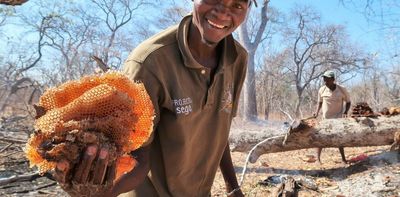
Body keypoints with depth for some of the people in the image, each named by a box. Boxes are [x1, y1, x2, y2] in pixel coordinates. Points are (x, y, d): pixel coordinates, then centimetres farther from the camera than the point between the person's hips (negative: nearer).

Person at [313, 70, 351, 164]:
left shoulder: (342, 90, -12)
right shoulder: (322, 90, -9)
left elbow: (348, 102, 1)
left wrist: (345, 112, -14)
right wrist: (317, 112, -6)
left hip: (338, 119, -1)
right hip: (325, 119, 1)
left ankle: (343, 158, 18)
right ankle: (318, 158, 10)